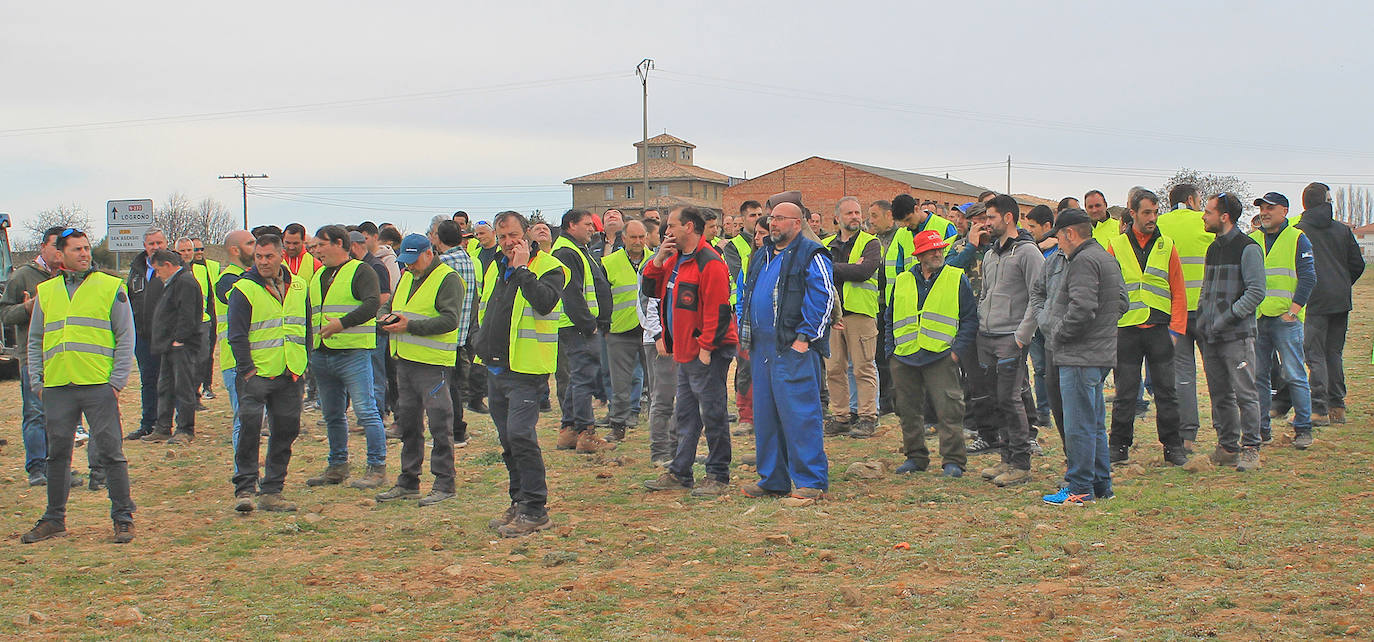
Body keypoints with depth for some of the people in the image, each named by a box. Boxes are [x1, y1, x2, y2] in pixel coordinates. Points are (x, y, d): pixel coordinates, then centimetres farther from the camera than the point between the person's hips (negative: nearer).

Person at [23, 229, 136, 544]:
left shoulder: (111, 287, 3)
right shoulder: (46, 291, 12)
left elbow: (126, 337, 1)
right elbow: (35, 341, 17)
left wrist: (117, 380, -6)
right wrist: (36, 382, 8)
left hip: (99, 386, -3)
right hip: (57, 387, 4)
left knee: (110, 453, -1)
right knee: (57, 454, 11)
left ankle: (123, 518, 6)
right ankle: (54, 519, 21)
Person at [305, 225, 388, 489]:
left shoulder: (360, 271, -4)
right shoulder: (318, 277, 20)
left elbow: (372, 304, -19)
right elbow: (309, 312, 29)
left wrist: (343, 323, -28)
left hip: (353, 353, -8)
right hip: (321, 356, 8)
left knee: (365, 411, -9)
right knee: (332, 415, 13)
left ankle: (377, 468, -4)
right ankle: (337, 467, 23)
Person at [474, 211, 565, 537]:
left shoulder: (548, 267, -8)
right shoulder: (495, 269, 16)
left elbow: (545, 302, -27)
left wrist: (522, 268, -20)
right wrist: (483, 341, 20)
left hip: (525, 368, -8)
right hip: (496, 367, 8)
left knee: (520, 434, -14)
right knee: (508, 439, 13)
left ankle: (535, 510, -8)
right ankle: (519, 503, 22)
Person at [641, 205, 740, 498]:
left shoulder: (710, 263, -16)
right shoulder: (676, 259, 14)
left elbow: (717, 310, -19)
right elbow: (650, 289, 17)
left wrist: (706, 348, -19)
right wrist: (658, 259, 3)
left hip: (708, 352, -10)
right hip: (686, 352, 10)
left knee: (712, 412, -2)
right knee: (686, 414, 15)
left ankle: (717, 476, 6)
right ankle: (680, 473, 22)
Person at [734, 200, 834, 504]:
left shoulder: (810, 255, -5)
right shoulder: (761, 256, 19)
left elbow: (824, 297, -12)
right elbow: (745, 295, 27)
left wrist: (804, 337, -16)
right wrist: (746, 333, 17)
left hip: (794, 347, -8)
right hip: (762, 348, 9)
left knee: (799, 413, -10)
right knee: (765, 414, 11)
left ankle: (811, 481, -4)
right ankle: (772, 479, 20)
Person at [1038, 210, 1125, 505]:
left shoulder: (1083, 261, -16)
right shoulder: (1107, 259, 17)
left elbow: (1082, 309, -25)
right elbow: (1121, 302, 23)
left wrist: (1058, 335, -12)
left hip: (1080, 357, -11)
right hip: (1100, 353, 11)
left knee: (1079, 425, -5)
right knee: (1095, 424, 16)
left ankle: (1080, 488, -1)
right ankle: (1101, 484, 22)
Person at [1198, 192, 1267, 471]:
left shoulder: (1248, 248, -8)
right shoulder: (1213, 249, 17)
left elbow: (1256, 292, -14)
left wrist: (1228, 318, -18)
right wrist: (1202, 318, 11)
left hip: (1237, 334, -8)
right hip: (1211, 336, 8)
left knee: (1245, 393, -6)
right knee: (1220, 394, 11)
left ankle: (1250, 449, -2)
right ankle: (1227, 447, 18)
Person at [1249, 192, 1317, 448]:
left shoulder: (1297, 239, 3)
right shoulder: (1252, 240, 15)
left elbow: (1308, 277, -3)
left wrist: (1294, 309, -12)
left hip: (1285, 318, -4)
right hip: (1255, 319, 4)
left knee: (1294, 374, -5)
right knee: (1257, 376, 5)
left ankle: (1303, 429, 2)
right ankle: (1261, 429, 13)